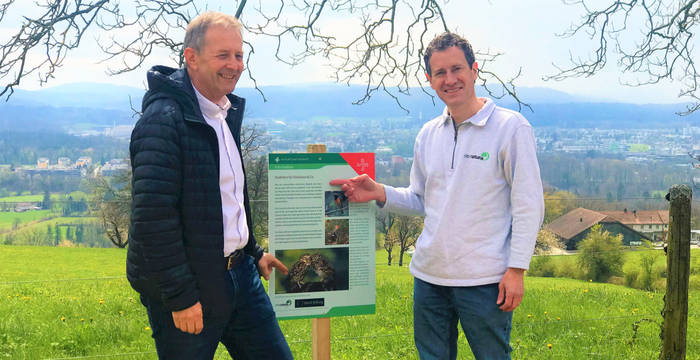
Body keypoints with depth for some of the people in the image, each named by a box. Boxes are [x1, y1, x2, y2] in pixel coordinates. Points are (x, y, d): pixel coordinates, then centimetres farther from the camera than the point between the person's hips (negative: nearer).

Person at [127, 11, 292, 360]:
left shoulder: (225, 113, 11)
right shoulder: (163, 119, -18)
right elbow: (153, 218, -22)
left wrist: (254, 253, 21)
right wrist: (180, 297, -21)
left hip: (239, 274, 8)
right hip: (188, 291, -8)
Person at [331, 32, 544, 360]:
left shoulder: (511, 127, -8)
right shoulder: (428, 134, 9)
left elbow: (528, 206, -9)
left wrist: (516, 269, -13)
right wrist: (379, 193, -2)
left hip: (484, 280, -5)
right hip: (429, 275, 6)